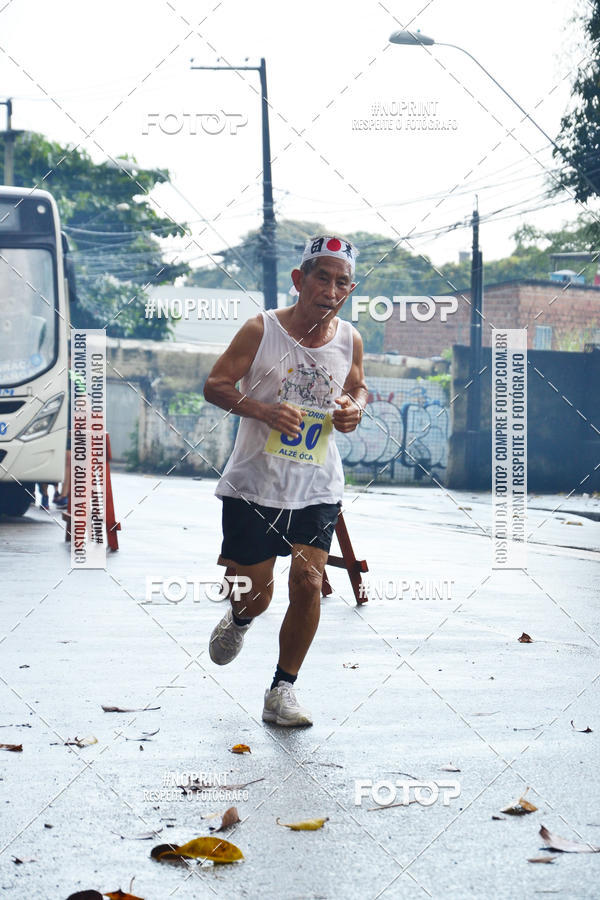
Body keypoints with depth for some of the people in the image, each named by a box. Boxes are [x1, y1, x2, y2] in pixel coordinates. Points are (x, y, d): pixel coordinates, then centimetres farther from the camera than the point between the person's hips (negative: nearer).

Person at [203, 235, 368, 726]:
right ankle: (239, 619, 43)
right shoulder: (261, 330, -10)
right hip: (253, 485, -2)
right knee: (256, 595, 4)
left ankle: (282, 691, 7)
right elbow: (215, 385, -5)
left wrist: (354, 408, -4)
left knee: (308, 584, -9)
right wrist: (262, 409, -22)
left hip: (318, 490, 2)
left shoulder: (350, 341, 1)